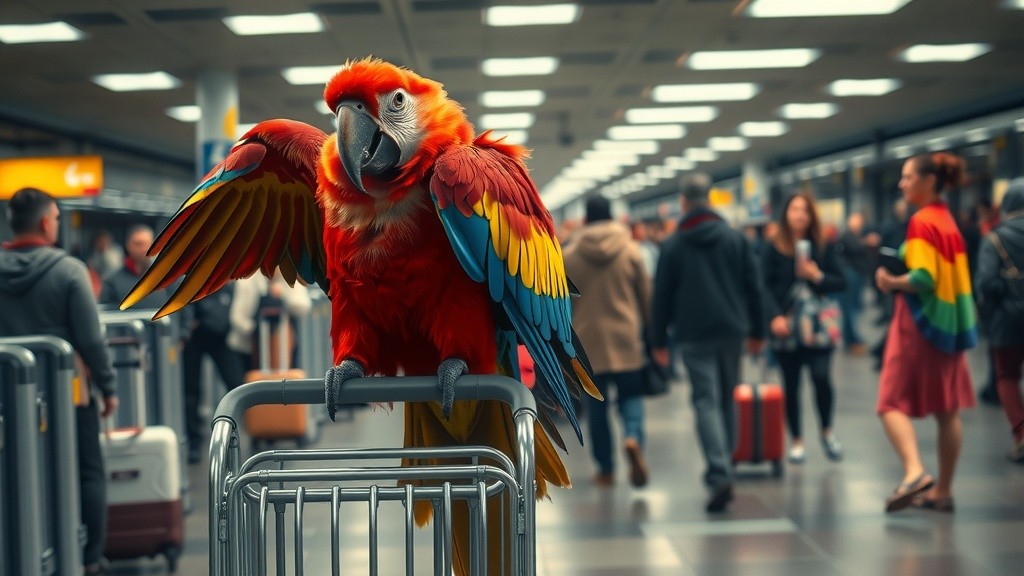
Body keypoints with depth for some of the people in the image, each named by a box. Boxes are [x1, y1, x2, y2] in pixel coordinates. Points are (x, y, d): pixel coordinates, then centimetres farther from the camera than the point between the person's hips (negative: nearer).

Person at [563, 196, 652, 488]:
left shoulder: (569, 256, -1)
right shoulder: (630, 250, -1)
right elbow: (646, 295, 4)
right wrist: (650, 329, 17)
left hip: (587, 340, 0)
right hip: (626, 340, 0)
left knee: (596, 406, 8)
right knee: (631, 396, 9)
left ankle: (606, 469, 12)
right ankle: (633, 437, -21)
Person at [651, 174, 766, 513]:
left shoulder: (673, 245, 1)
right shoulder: (735, 238, 6)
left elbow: (662, 296, 1)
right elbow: (753, 287, 7)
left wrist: (659, 341, 7)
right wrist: (757, 331, 13)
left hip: (693, 335, -3)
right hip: (731, 331, 3)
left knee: (706, 402, -6)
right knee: (727, 399, 16)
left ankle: (719, 475, -21)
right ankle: (723, 469, 22)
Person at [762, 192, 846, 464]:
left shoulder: (824, 247, 6)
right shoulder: (773, 249, 1)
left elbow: (841, 282, 5)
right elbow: (766, 286, -3)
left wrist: (818, 276, -13)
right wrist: (775, 316, -16)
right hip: (786, 326, 0)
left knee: (822, 377, -12)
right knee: (791, 384, 4)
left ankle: (827, 431, 11)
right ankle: (796, 440, 16)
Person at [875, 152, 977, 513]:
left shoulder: (922, 222, -14)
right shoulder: (949, 221, 12)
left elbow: (923, 279, -23)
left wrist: (892, 283, -8)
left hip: (920, 324, -8)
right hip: (949, 325, 8)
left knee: (893, 404, -6)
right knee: (948, 410, 10)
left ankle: (914, 472, -25)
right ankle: (943, 491, 16)